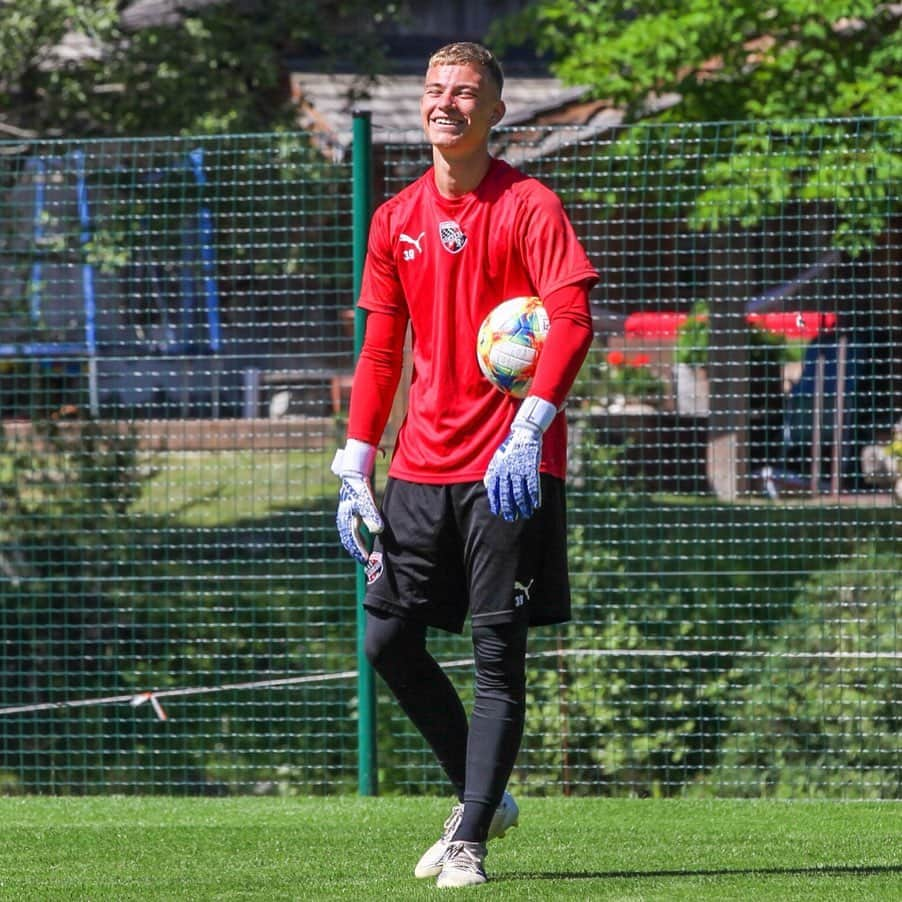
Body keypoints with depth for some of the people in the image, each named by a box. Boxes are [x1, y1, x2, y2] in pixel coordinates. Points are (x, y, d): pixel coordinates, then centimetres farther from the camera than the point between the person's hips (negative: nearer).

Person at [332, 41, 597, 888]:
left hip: (511, 469, -6)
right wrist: (355, 466, 8)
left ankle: (470, 842, -3)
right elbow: (380, 353, 16)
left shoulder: (530, 207, -5)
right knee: (389, 641, 2)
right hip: (422, 465, 6)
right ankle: (481, 796, 20)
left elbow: (571, 324, -15)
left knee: (498, 656, -5)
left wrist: (528, 429, -27)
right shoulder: (396, 220, 12)